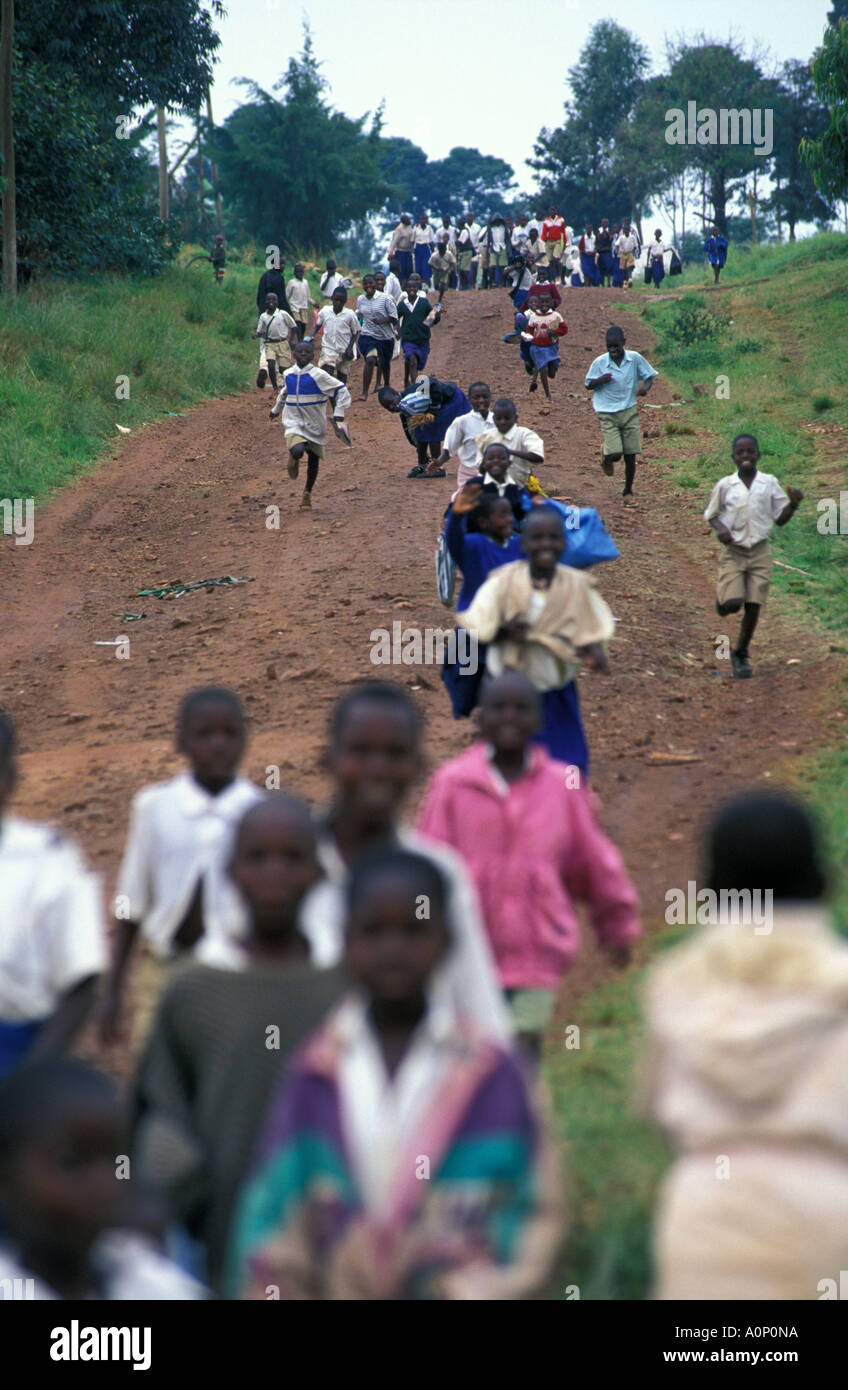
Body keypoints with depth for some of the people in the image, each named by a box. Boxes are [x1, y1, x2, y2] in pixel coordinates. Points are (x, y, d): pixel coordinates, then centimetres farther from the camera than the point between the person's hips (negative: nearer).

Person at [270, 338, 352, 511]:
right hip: (294, 422, 1)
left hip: (315, 425, -1)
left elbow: (342, 391, -8)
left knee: (313, 461, 10)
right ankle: (294, 457, 10)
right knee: (297, 450, -28)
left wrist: (338, 416, -14)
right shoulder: (288, 375, 3)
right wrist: (276, 410, 38)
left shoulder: (318, 375, -10)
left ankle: (307, 494, 31)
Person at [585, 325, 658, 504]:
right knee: (615, 454, -14)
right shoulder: (599, 363, -7)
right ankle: (606, 456, 25)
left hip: (629, 412, 2)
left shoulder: (635, 359, -4)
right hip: (607, 414, -2)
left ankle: (628, 491, 24)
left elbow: (650, 375, 8)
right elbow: (588, 385, 3)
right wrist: (600, 381, -19)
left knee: (630, 456, 4)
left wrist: (645, 387, -15)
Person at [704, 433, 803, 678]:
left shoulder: (769, 483, 1)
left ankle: (741, 653, 16)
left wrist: (794, 503, -12)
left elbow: (780, 519, 7)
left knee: (753, 605, 0)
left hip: (760, 551, 1)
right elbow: (711, 514, 11)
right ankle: (721, 597, 23)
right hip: (733, 551, -1)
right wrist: (720, 528, -11)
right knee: (733, 603, -15)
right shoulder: (725, 485, -1)